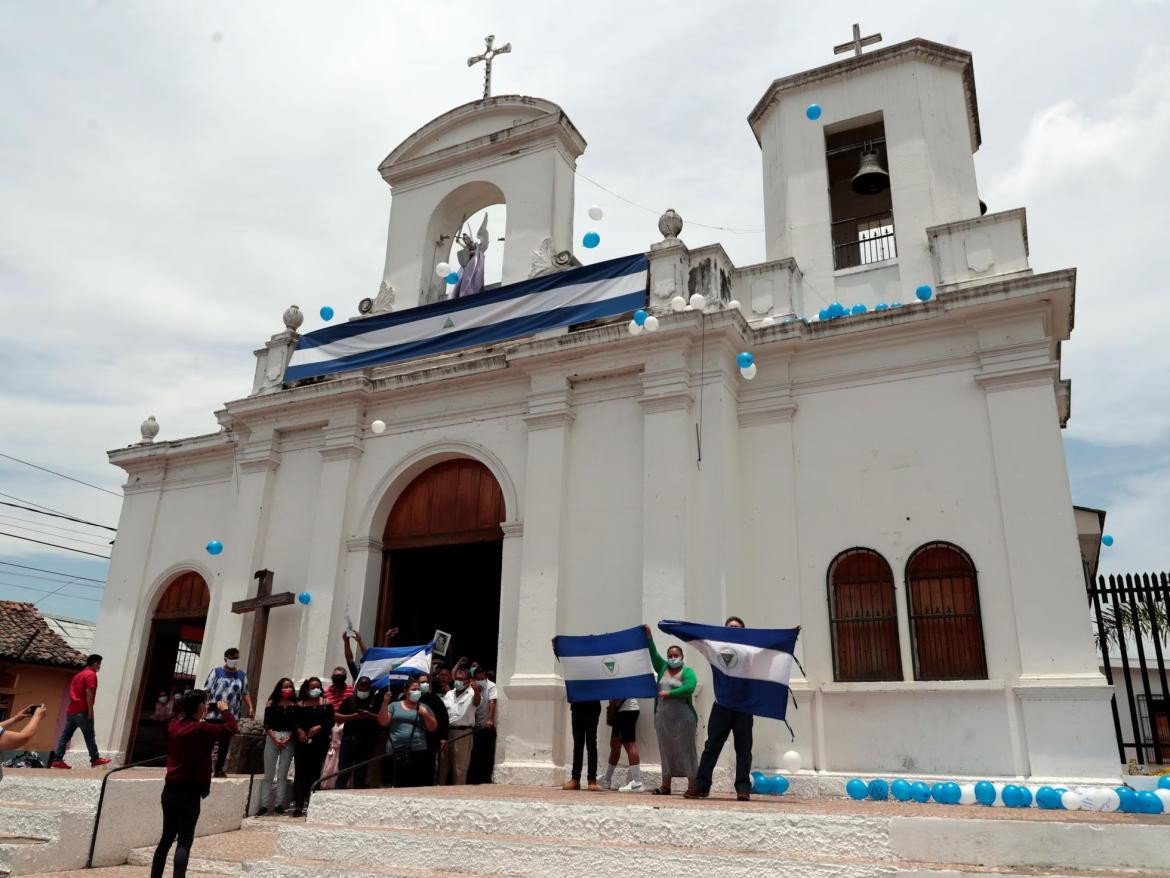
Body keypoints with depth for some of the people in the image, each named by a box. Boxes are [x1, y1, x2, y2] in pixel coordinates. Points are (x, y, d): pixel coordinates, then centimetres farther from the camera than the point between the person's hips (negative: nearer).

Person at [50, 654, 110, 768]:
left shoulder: (78, 674, 20)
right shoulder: (91, 674, -8)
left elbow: (72, 692, 21)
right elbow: (89, 692, -18)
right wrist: (90, 710, -17)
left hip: (71, 710, 9)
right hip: (82, 711, -8)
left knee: (65, 736, 5)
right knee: (89, 736, 0)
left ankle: (57, 760, 1)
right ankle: (95, 759, 6)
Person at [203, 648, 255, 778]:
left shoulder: (242, 675, 10)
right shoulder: (216, 672, 1)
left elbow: (245, 693, 13)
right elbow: (207, 691, -2)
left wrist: (250, 707, 1)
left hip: (231, 716, 3)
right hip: (214, 715, -3)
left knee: (225, 743, 8)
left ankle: (219, 769, 17)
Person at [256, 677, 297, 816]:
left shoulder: (295, 705, 6)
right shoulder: (272, 703, 4)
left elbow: (297, 724, 4)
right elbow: (266, 723, -1)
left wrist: (288, 737, -10)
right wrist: (275, 738, -11)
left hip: (289, 740, 1)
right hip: (272, 738, -1)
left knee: (282, 775, 4)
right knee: (268, 774, 1)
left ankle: (279, 805, 6)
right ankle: (264, 805, 4)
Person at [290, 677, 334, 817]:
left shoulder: (326, 704, 7)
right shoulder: (300, 705, 9)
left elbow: (330, 722, 0)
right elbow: (294, 721, 2)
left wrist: (319, 727, -16)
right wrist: (299, 731, -16)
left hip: (320, 742, 0)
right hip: (303, 742, 0)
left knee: (315, 772, 3)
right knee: (300, 772, -4)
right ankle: (298, 804, 0)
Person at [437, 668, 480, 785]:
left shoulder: (471, 693, -4)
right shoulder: (449, 694, 15)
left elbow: (476, 702, -27)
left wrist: (476, 690, -49)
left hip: (463, 733, -5)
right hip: (446, 732, 6)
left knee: (460, 766, 2)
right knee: (443, 763, 16)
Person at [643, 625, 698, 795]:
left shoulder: (687, 671, -1)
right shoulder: (662, 668, 14)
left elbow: (689, 688, -17)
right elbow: (653, 654, 5)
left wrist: (669, 694, -14)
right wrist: (649, 637, -5)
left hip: (683, 718, -5)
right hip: (662, 717, 5)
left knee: (686, 751, -2)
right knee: (665, 751, 8)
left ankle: (692, 786, 1)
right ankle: (665, 786, 13)